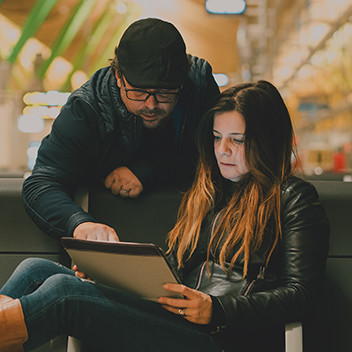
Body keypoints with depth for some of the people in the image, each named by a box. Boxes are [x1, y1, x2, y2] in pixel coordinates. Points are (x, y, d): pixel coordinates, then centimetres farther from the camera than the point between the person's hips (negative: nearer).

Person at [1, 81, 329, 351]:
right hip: (173, 325, 7)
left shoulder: (293, 198, 6)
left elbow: (301, 295, -3)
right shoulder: (202, 193, 26)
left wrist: (216, 310, -17)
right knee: (37, 269, -13)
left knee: (65, 290, -26)